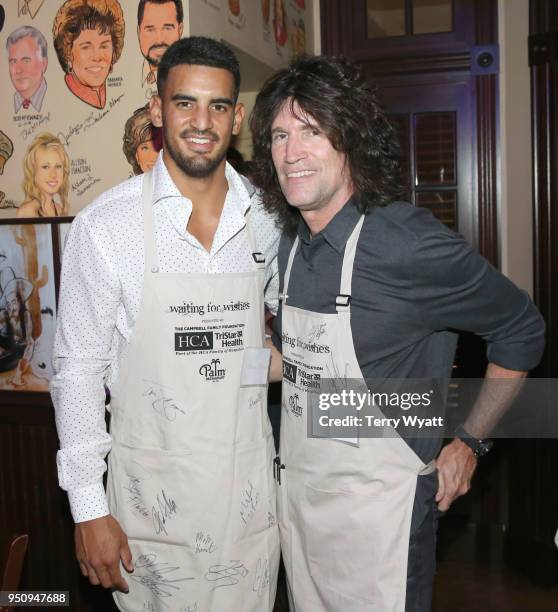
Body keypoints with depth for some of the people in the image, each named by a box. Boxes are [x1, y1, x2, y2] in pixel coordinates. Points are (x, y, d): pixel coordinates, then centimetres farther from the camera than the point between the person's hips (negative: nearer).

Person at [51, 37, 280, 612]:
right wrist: (89, 508, -7)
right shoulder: (105, 225, -12)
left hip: (250, 484, 3)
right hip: (152, 493, -3)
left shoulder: (266, 218, -2)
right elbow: (78, 370, -7)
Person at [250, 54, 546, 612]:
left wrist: (469, 443, -6)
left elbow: (521, 331, -8)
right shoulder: (290, 246, 1)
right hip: (296, 497, 7)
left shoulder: (410, 242, -20)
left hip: (377, 506, -6)